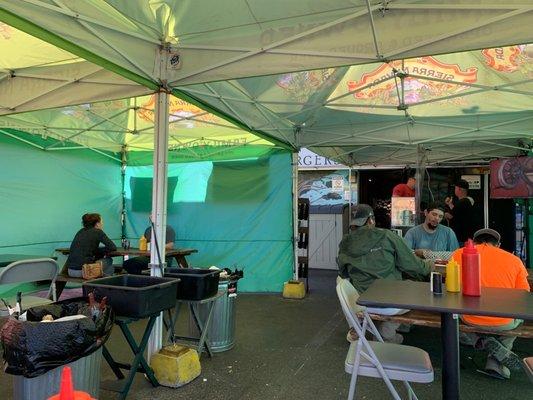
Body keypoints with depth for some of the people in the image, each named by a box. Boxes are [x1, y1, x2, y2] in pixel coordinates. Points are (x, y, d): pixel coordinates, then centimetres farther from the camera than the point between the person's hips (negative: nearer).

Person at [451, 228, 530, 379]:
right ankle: (495, 363, 20)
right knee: (520, 315, 36)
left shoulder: (459, 254, 2)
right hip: (504, 324, 0)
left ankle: (486, 342, 7)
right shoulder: (514, 260, 2)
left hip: (470, 320, 0)